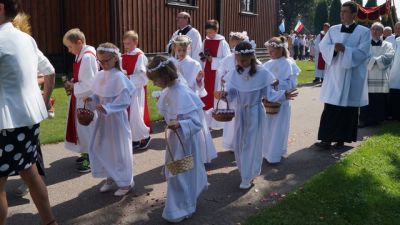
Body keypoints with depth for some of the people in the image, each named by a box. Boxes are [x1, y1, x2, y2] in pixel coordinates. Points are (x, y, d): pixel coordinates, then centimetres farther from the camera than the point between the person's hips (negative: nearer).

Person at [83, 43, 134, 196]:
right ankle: (110, 178, 30)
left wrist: (107, 108, -28)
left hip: (116, 119, -7)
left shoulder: (119, 77, -16)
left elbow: (124, 101, -21)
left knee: (119, 150, 3)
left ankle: (125, 182, 20)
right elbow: (97, 96, 12)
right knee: (98, 148, 12)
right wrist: (90, 100, -8)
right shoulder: (100, 76, 6)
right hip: (103, 118, 7)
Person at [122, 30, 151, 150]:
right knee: (127, 115, 9)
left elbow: (142, 74, -15)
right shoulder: (124, 56, 9)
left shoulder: (140, 56, -11)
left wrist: (129, 78, -22)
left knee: (136, 115, -6)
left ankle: (145, 136, 14)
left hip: (137, 89, -7)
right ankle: (135, 139, 20)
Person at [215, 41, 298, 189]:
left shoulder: (262, 73, -14)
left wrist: (283, 95, -22)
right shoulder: (234, 74, -4)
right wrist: (224, 94, -29)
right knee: (238, 144, 13)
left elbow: (268, 93, -8)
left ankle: (248, 177, 20)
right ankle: (245, 171, 38)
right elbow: (232, 93, -8)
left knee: (251, 144, 4)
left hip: (255, 113, -4)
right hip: (240, 112, 4)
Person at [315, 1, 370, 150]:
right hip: (334, 75, 3)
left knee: (348, 109, 4)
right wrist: (333, 48, -20)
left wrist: (345, 49, -23)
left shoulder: (364, 32, -2)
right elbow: (323, 46, 0)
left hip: (352, 77, -2)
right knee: (330, 108, 1)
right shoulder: (333, 30, 9)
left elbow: (362, 53, -11)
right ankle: (327, 138, 7)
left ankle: (341, 139, 14)